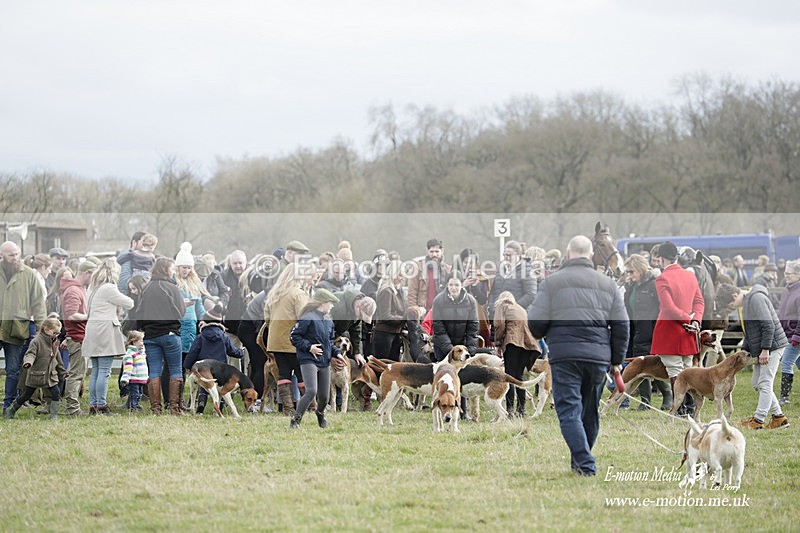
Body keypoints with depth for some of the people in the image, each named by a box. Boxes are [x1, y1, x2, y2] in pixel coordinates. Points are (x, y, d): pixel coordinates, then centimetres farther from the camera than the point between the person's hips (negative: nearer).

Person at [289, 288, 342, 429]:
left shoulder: (329, 321, 13)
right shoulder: (308, 318, -12)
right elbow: (294, 337, -11)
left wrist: (337, 353, 8)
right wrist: (308, 347, -19)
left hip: (324, 363, 7)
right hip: (308, 361, -7)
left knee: (324, 396, 11)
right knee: (311, 391, -23)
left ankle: (320, 414, 44)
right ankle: (295, 420, -13)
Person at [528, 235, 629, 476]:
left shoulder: (552, 282, 1)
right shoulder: (607, 284, 11)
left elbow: (535, 322, -2)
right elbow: (621, 325, 10)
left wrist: (540, 335, 21)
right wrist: (617, 360, 18)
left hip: (564, 355, -4)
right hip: (598, 355, 4)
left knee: (569, 411, -4)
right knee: (590, 411, 16)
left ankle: (585, 464, -16)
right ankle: (580, 460, 28)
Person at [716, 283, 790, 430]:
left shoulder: (756, 299, -17)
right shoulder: (744, 304, 15)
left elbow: (768, 326, -23)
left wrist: (765, 350, -22)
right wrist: (744, 350, 11)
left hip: (772, 346, -11)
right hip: (760, 350, 11)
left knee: (765, 384, -9)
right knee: (757, 384, 11)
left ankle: (758, 420, -9)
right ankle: (779, 416, 15)